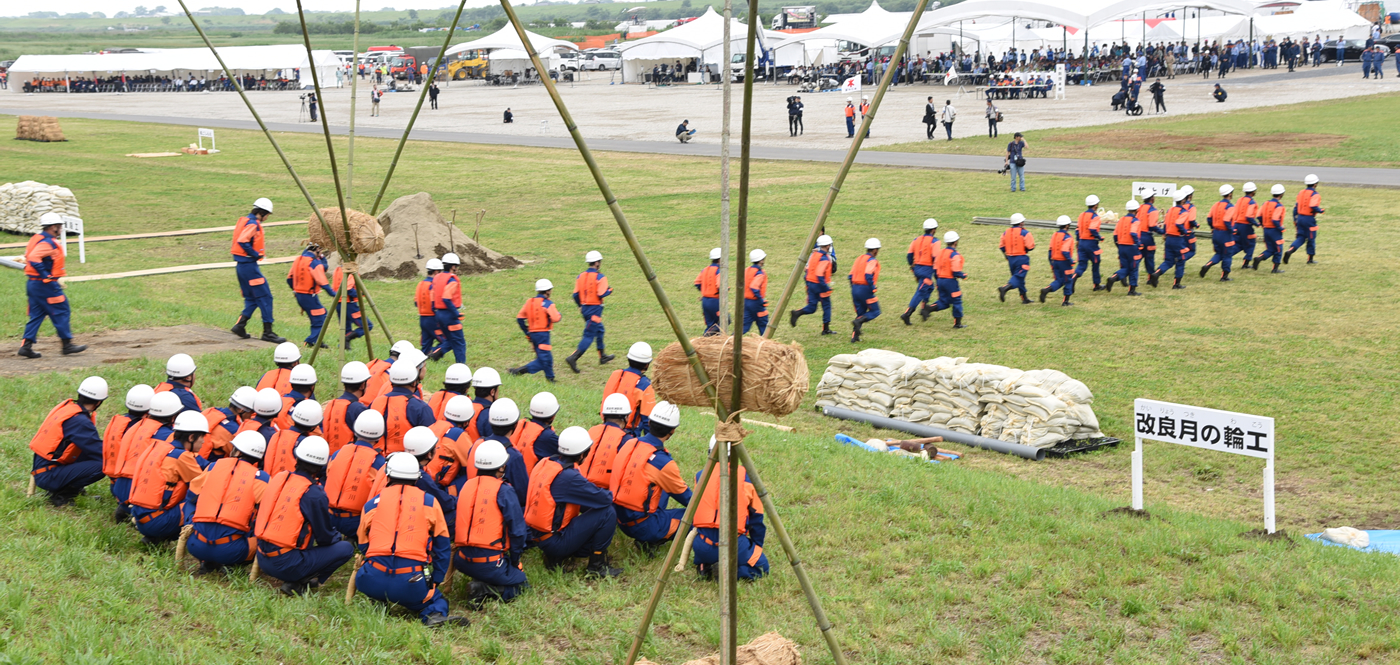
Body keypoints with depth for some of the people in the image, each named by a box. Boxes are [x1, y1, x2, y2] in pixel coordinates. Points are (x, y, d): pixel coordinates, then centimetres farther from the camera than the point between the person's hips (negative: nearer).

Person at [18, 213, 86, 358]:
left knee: (36, 315, 11)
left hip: (32, 283, 10)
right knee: (61, 313, 0)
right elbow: (33, 259, -30)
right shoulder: (47, 243, -18)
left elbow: (29, 257, 23)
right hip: (45, 285, -10)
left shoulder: (37, 239, 14)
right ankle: (67, 345, 6)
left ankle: (26, 346, 5)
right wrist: (46, 276, -24)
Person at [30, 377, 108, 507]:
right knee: (100, 466, -20)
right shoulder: (79, 421, -20)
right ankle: (60, 495, -7)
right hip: (47, 477, -9)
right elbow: (101, 453, -15)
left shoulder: (66, 406, 6)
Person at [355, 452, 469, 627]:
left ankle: (378, 605, 4)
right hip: (411, 584, -1)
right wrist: (434, 582, 24)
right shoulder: (430, 503, 11)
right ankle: (435, 615, -11)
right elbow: (443, 547, 15)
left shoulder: (372, 504, 13)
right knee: (434, 598, 24)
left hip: (374, 580, 1)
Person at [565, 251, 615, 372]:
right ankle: (573, 358, -20)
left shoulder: (581, 276, 4)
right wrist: (609, 290, -1)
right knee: (589, 335, -7)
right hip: (595, 309, -8)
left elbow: (575, 294, 3)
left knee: (599, 330, 25)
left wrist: (580, 306, 19)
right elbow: (601, 294, -21)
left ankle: (602, 356, 34)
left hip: (584, 308, 8)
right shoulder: (600, 277, -13)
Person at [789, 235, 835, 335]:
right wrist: (826, 288, -21)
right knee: (826, 305, 9)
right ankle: (826, 329, 13)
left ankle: (797, 313, -18)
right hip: (820, 285, -7)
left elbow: (808, 269, 13)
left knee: (811, 308, 9)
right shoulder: (825, 259, -19)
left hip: (810, 283, 7)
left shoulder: (814, 254, 7)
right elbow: (820, 275, -26)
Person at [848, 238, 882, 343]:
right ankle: (858, 321, -18)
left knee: (861, 313, 15)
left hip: (855, 288, 8)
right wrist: (873, 288, -16)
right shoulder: (872, 261, -10)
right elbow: (868, 275, -24)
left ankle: (854, 336, 7)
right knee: (875, 311, 4)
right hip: (865, 289, -8)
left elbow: (850, 276, 12)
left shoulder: (859, 259, 14)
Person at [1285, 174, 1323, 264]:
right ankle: (1310, 259, 18)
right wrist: (1321, 211, -7)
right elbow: (1313, 207, -27)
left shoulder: (1301, 192, 8)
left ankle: (1290, 251, -13)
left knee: (1300, 237, 11)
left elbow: (1296, 206, 11)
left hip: (1300, 218, 6)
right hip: (1309, 219, -6)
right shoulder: (1315, 195, -13)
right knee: (1311, 239, 9)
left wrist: (1295, 219, 18)